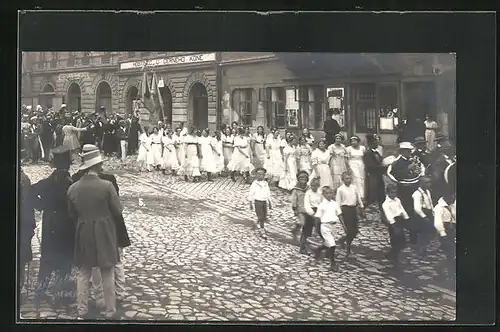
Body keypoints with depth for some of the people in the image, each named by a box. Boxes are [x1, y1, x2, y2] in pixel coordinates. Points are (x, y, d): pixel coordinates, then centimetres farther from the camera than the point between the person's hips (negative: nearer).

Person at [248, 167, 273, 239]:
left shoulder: (266, 184, 7)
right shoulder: (254, 184, -7)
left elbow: (268, 193, 16)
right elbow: (250, 194, -3)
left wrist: (270, 203, 16)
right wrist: (251, 203, -4)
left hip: (264, 202, 5)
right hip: (257, 201, -5)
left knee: (264, 217, 9)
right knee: (261, 217, -10)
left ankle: (257, 224, 38)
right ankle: (262, 231, 0)